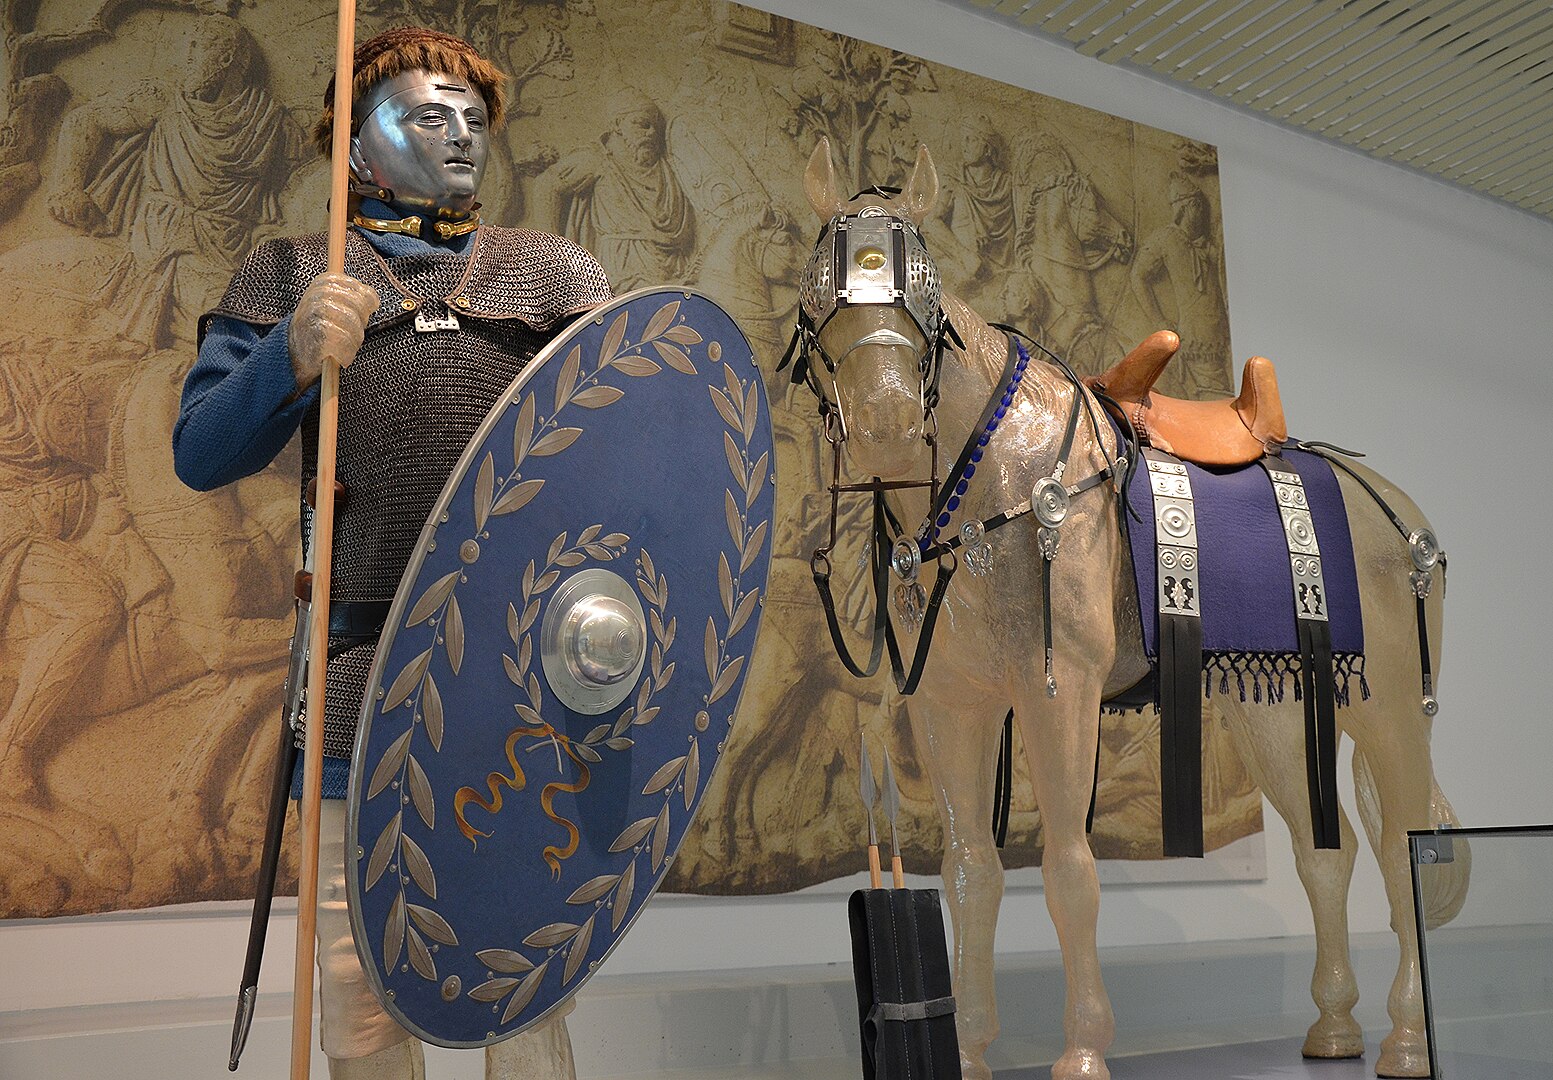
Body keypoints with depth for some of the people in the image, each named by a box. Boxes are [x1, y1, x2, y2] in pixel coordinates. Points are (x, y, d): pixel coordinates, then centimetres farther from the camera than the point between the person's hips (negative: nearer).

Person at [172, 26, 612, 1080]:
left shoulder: (552, 269, 15)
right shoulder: (291, 272, 12)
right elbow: (200, 456, 2)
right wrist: (294, 357, -16)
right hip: (368, 665, 0)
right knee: (360, 977, 6)